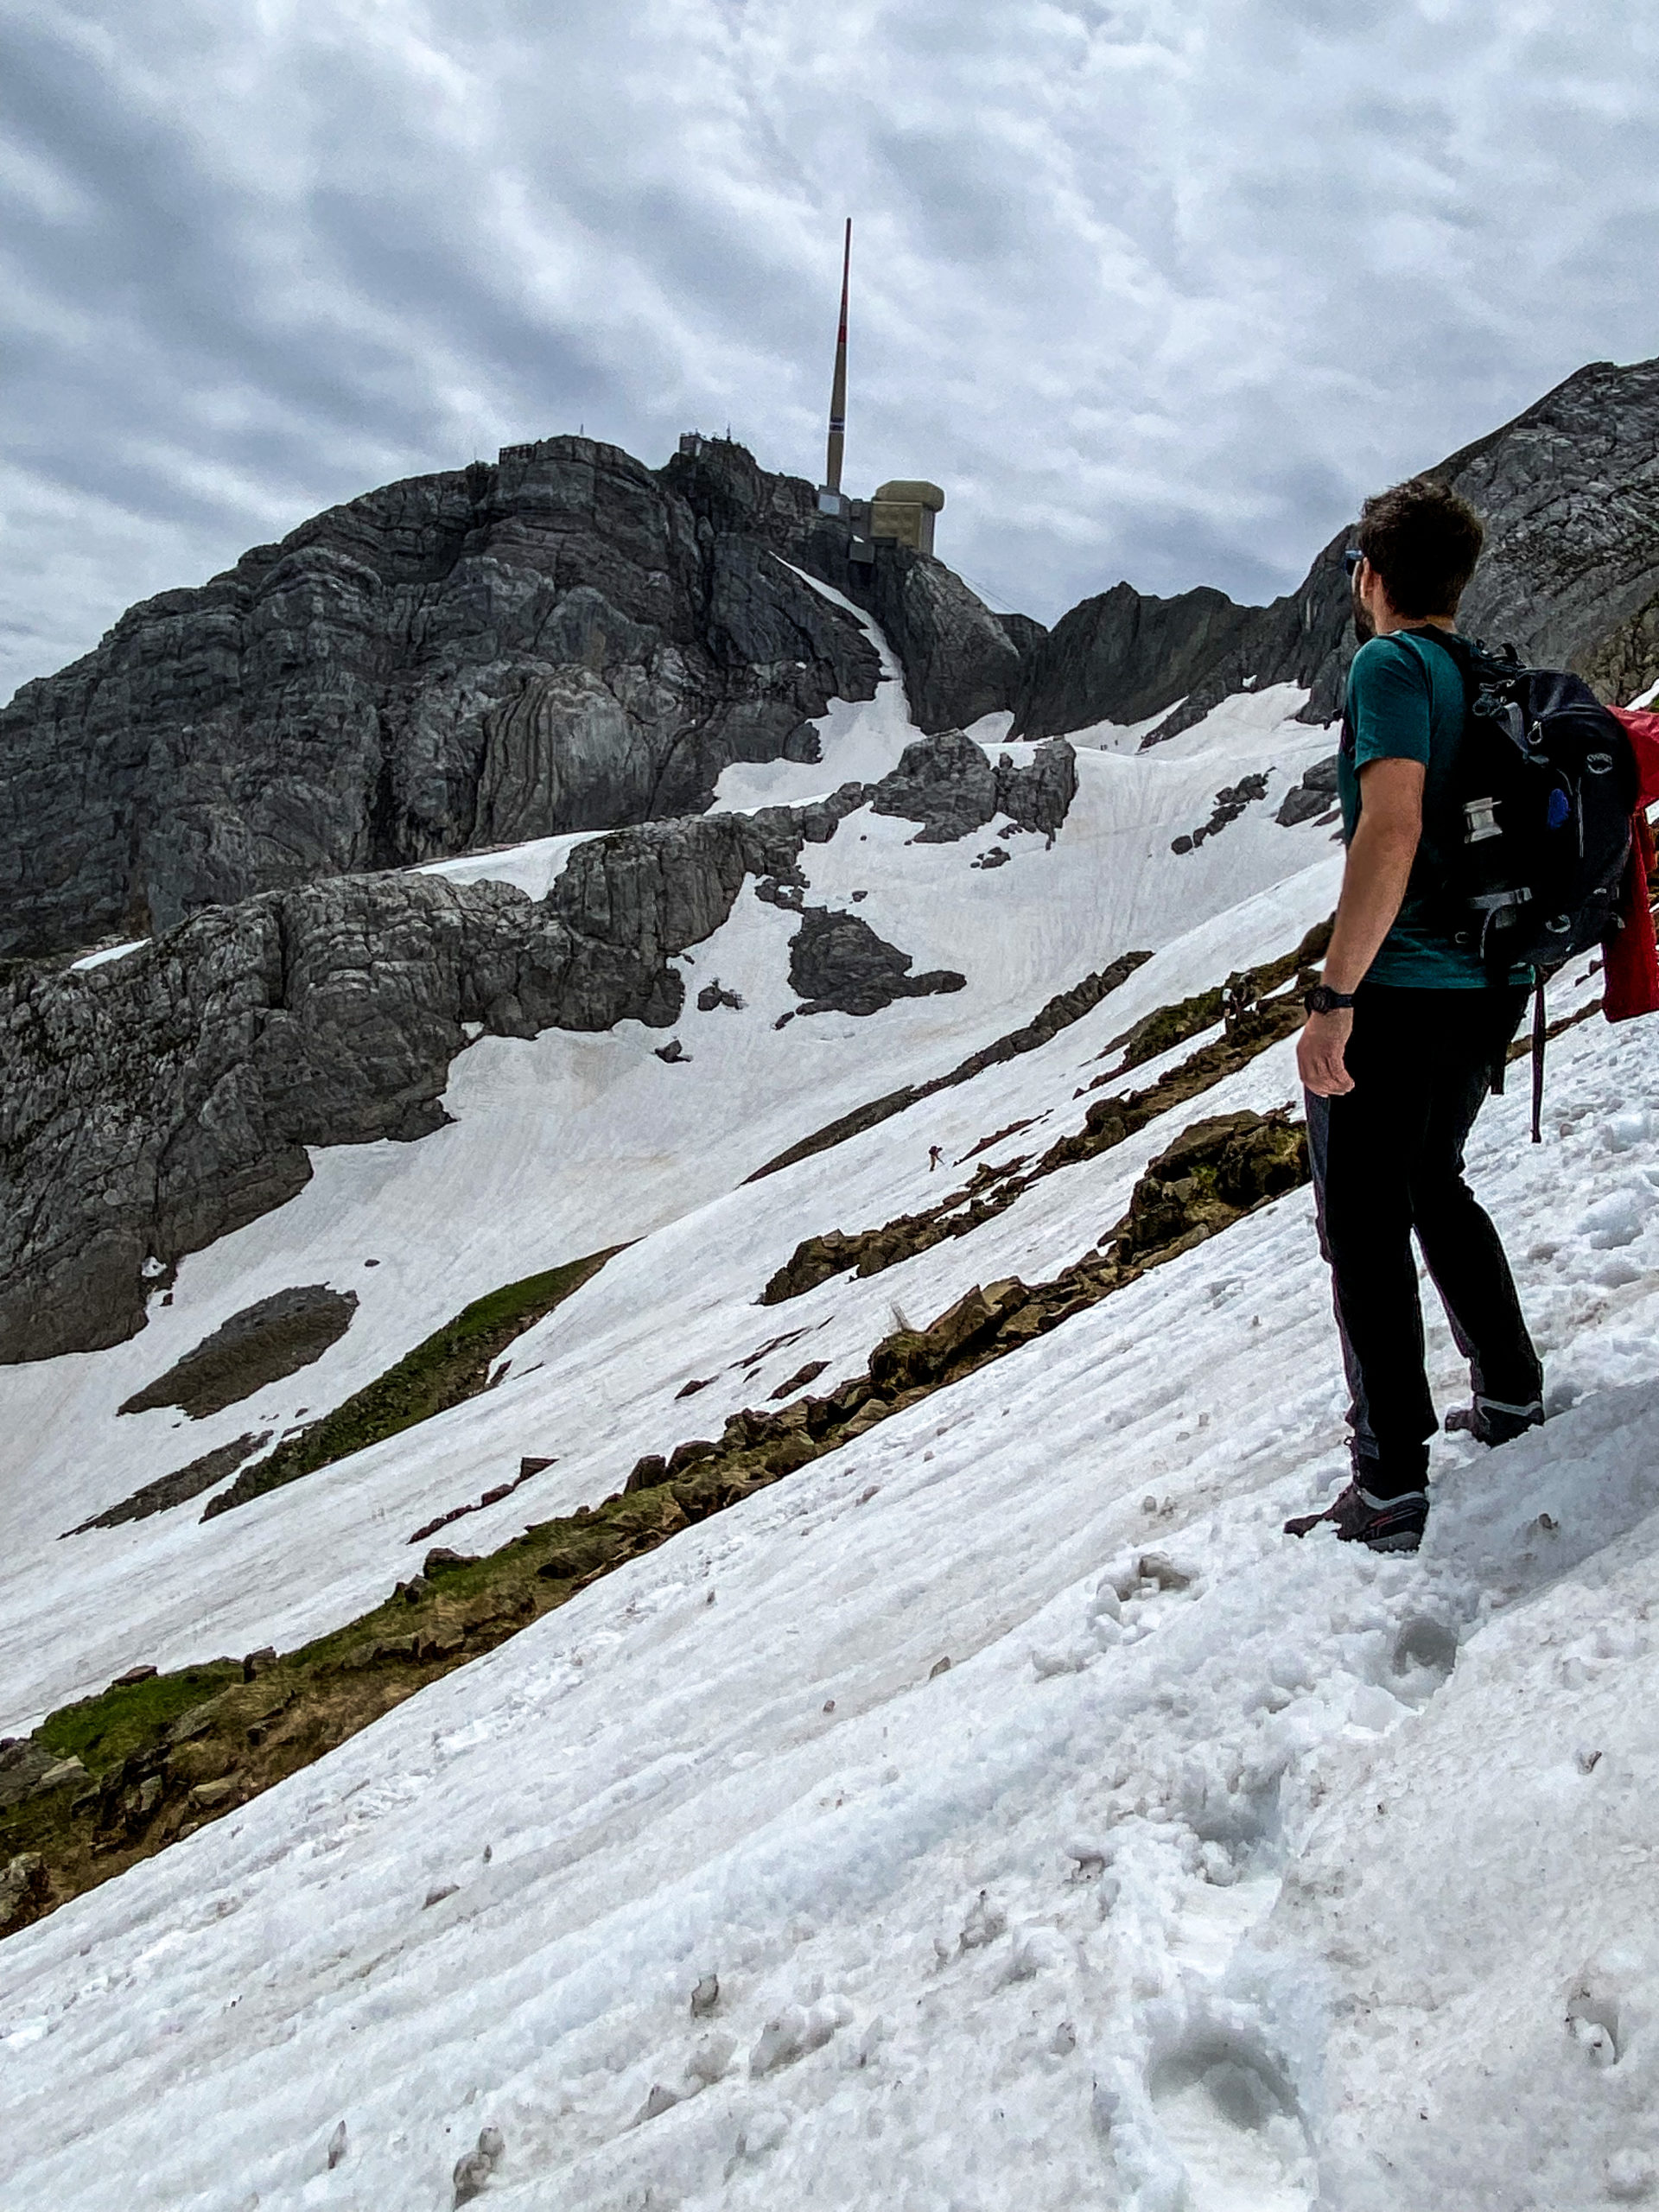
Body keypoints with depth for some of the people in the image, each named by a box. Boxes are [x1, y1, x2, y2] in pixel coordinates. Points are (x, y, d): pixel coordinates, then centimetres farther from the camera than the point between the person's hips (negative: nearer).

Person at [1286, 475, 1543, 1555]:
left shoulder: (1392, 665, -13)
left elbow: (1391, 833, -25)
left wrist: (1334, 998, -27)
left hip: (1400, 993, -8)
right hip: (1491, 988, 8)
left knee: (1365, 1226, -1)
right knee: (1436, 1189, 25)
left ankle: (1392, 1486, 4)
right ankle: (1512, 1394, 35)